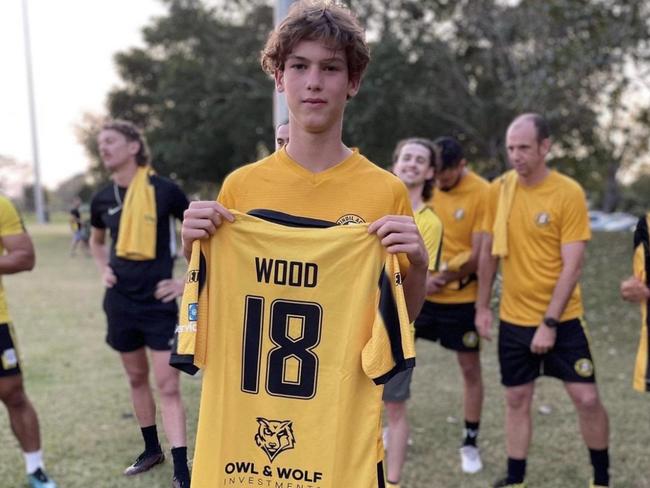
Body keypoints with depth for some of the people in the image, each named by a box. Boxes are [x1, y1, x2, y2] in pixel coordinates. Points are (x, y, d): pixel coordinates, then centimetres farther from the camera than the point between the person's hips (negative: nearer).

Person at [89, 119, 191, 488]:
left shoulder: (164, 190, -11)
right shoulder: (103, 199, 3)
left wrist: (188, 281, -6)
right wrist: (104, 270, 6)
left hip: (159, 303, -5)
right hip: (121, 302, 5)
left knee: (168, 386, -5)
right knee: (137, 379, 16)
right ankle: (152, 449, 34)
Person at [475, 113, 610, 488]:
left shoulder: (569, 193, -13)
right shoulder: (499, 190, -1)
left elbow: (572, 266, -15)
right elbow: (489, 251, 9)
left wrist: (549, 323, -18)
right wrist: (482, 307, 8)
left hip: (562, 318, -3)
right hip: (514, 319, 4)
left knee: (587, 398, -1)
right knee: (517, 400, 11)